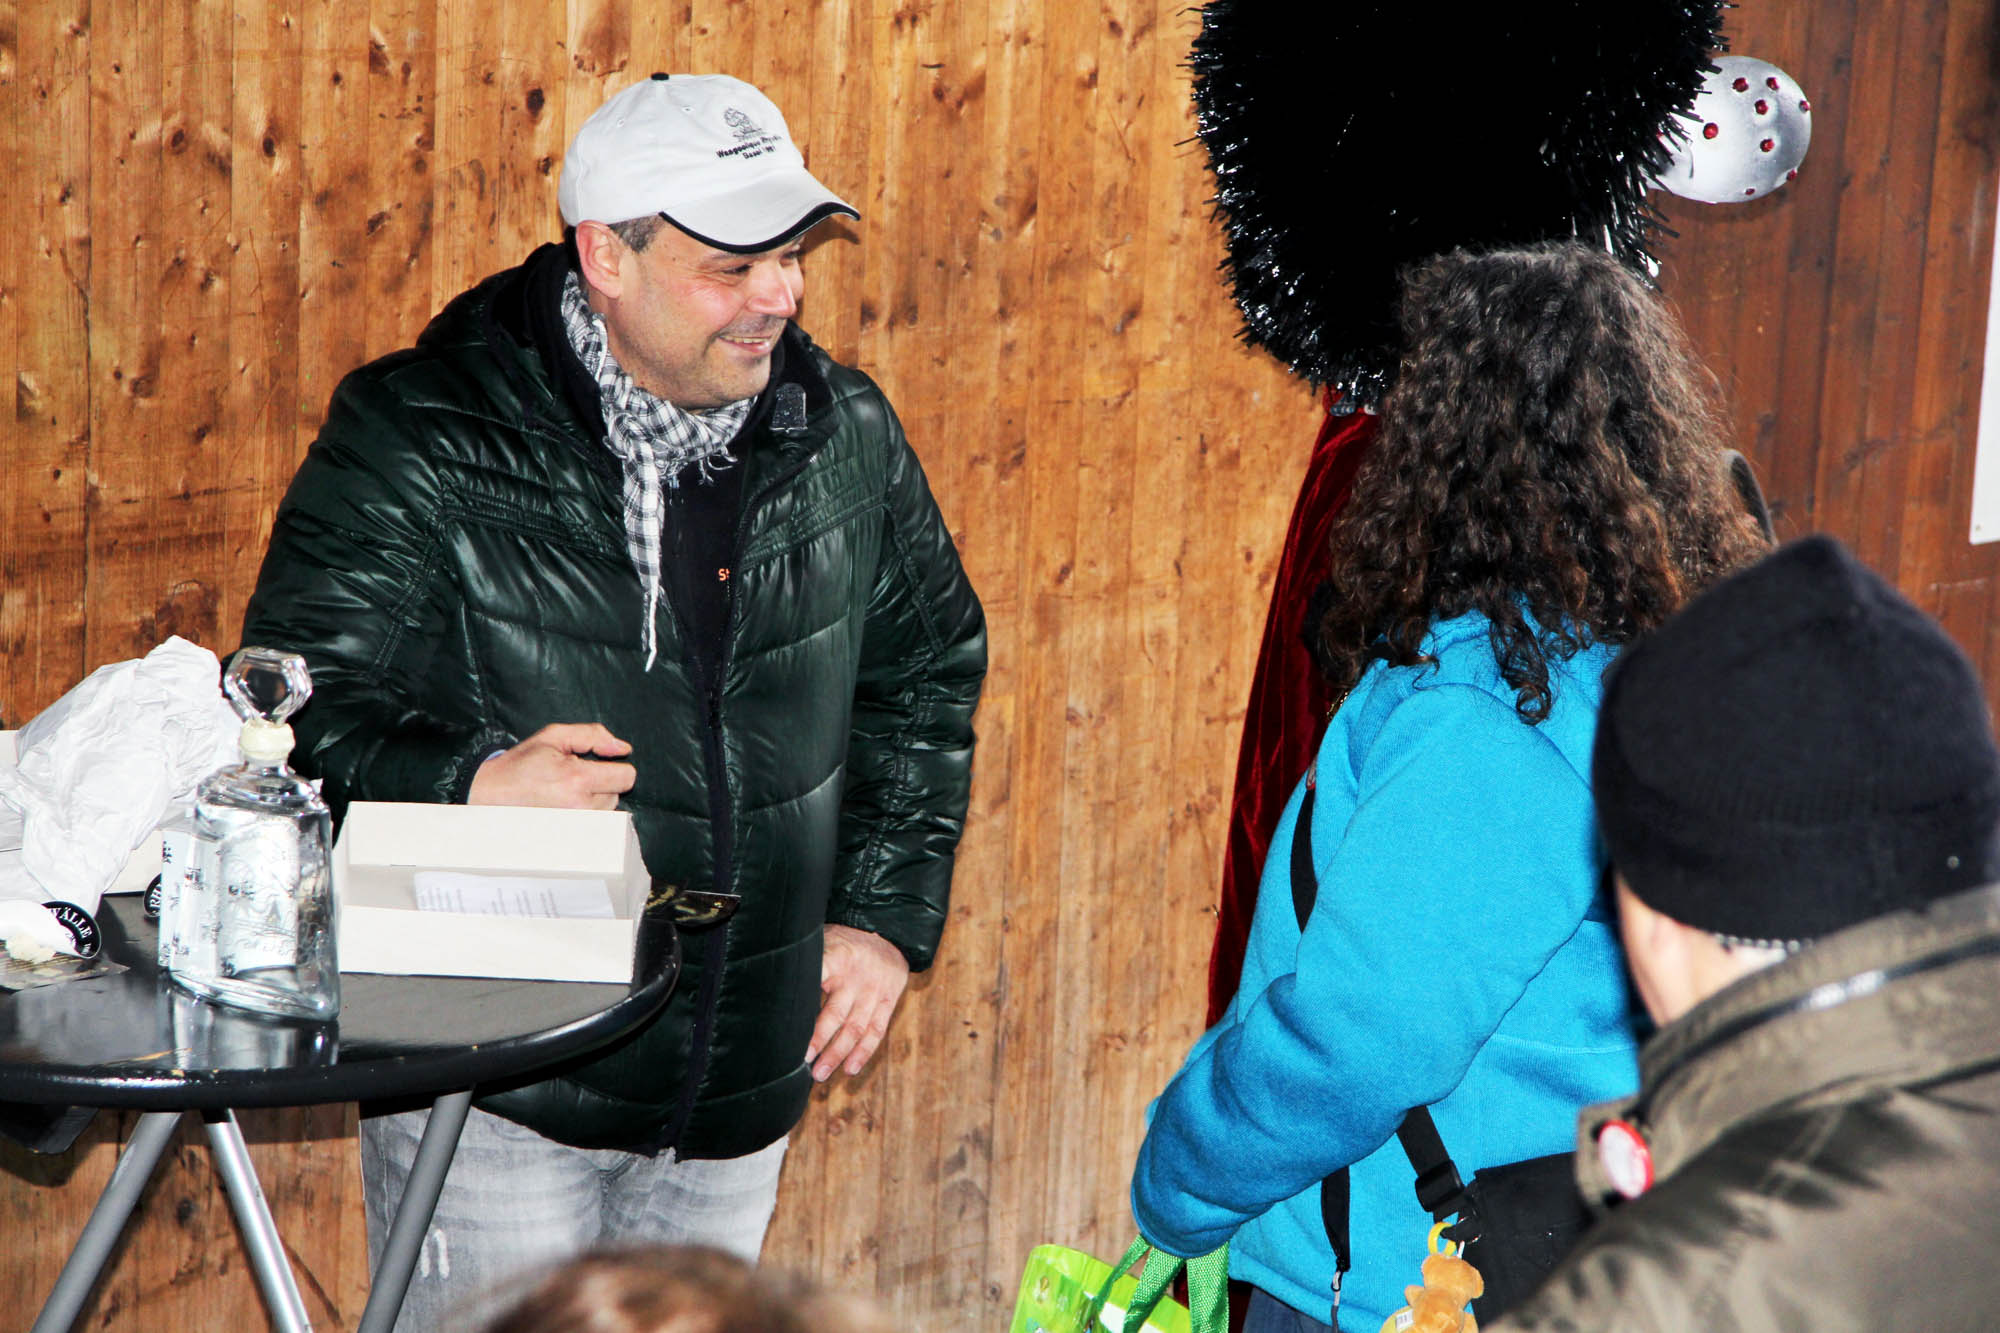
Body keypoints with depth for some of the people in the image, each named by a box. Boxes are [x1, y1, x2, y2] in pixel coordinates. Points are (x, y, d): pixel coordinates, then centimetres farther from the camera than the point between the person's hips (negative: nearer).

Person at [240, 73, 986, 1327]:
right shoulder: (424, 447, -11)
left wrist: (885, 916, 10)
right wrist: (465, 786, -28)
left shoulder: (845, 438, 4)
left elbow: (928, 670, 17)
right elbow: (297, 701, -9)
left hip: (741, 1088, 5)